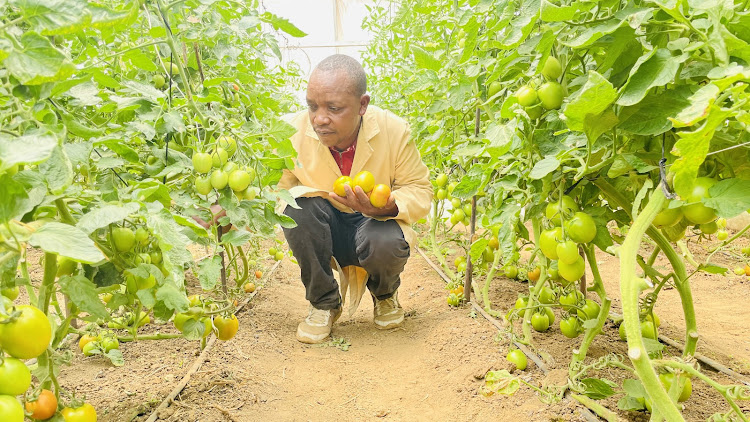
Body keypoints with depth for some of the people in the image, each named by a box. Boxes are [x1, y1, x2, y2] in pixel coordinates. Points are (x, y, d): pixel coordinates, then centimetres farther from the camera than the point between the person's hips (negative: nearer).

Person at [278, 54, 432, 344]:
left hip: (375, 224, -1)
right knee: (298, 205, -31)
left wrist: (387, 207, -34)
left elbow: (420, 190, -12)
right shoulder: (294, 130, -19)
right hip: (321, 233, 2)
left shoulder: (394, 130, -20)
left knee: (387, 243, -36)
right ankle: (324, 303, -6)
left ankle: (385, 295, 7)